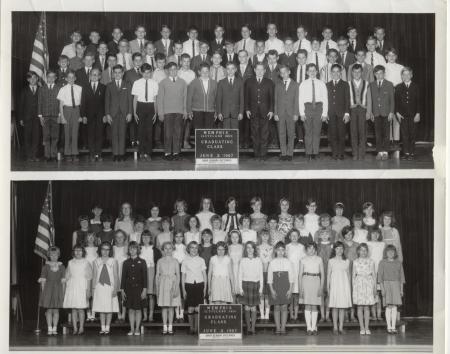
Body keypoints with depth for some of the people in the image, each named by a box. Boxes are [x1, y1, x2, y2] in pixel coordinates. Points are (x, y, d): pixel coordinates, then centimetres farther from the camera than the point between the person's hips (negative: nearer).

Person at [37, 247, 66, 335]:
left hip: (58, 289, 1)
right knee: (49, 310, -2)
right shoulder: (45, 267, 3)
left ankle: (55, 328, 6)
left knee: (56, 310, 1)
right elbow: (43, 281, 2)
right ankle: (49, 329, 1)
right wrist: (43, 292, -4)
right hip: (48, 289, -1)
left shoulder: (61, 267, 6)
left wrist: (63, 293, 0)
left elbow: (63, 281, 5)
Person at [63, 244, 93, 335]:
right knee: (73, 309, 2)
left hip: (82, 286, -3)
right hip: (71, 286, 3)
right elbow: (67, 277, 13)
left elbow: (88, 278, 0)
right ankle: (75, 328, 4)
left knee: (81, 309, -5)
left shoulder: (86, 263, 1)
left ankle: (81, 328, 0)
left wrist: (88, 290, -6)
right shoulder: (70, 263, 10)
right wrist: (66, 288, 7)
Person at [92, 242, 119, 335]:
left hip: (110, 287, -1)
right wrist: (93, 289, 4)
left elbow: (116, 276, 1)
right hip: (99, 287, 1)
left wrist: (115, 288, -6)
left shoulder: (113, 261, 3)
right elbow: (94, 276, 9)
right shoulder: (96, 262, 7)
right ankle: (102, 328, 7)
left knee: (109, 308, -1)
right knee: (101, 309, 2)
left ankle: (107, 327, 5)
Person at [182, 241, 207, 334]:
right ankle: (191, 328, 6)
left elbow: (205, 275, 9)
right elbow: (183, 277, 7)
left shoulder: (201, 260, 8)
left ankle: (197, 328, 2)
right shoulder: (185, 261, 6)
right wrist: (183, 290, 2)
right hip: (189, 285, 0)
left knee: (198, 308, -4)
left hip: (199, 285, 0)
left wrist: (205, 288, 3)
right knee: (190, 308, -2)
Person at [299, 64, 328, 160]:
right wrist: (302, 113, -5)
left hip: (318, 107, 0)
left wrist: (324, 113, -2)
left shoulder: (321, 84, 7)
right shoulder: (303, 84, 6)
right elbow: (300, 99, 4)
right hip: (307, 107, 0)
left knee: (317, 131, 1)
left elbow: (325, 99, 5)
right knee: (308, 131, 0)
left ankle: (315, 153, 6)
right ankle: (309, 153, 5)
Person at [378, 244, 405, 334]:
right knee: (388, 307, -7)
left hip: (396, 285, 2)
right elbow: (380, 276, 0)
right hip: (386, 284, -2)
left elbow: (401, 276, 12)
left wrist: (401, 289, 8)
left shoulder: (398, 263, 10)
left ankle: (393, 327, 1)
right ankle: (389, 327, -3)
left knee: (395, 307, -2)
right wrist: (382, 288, -9)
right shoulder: (382, 263, 3)